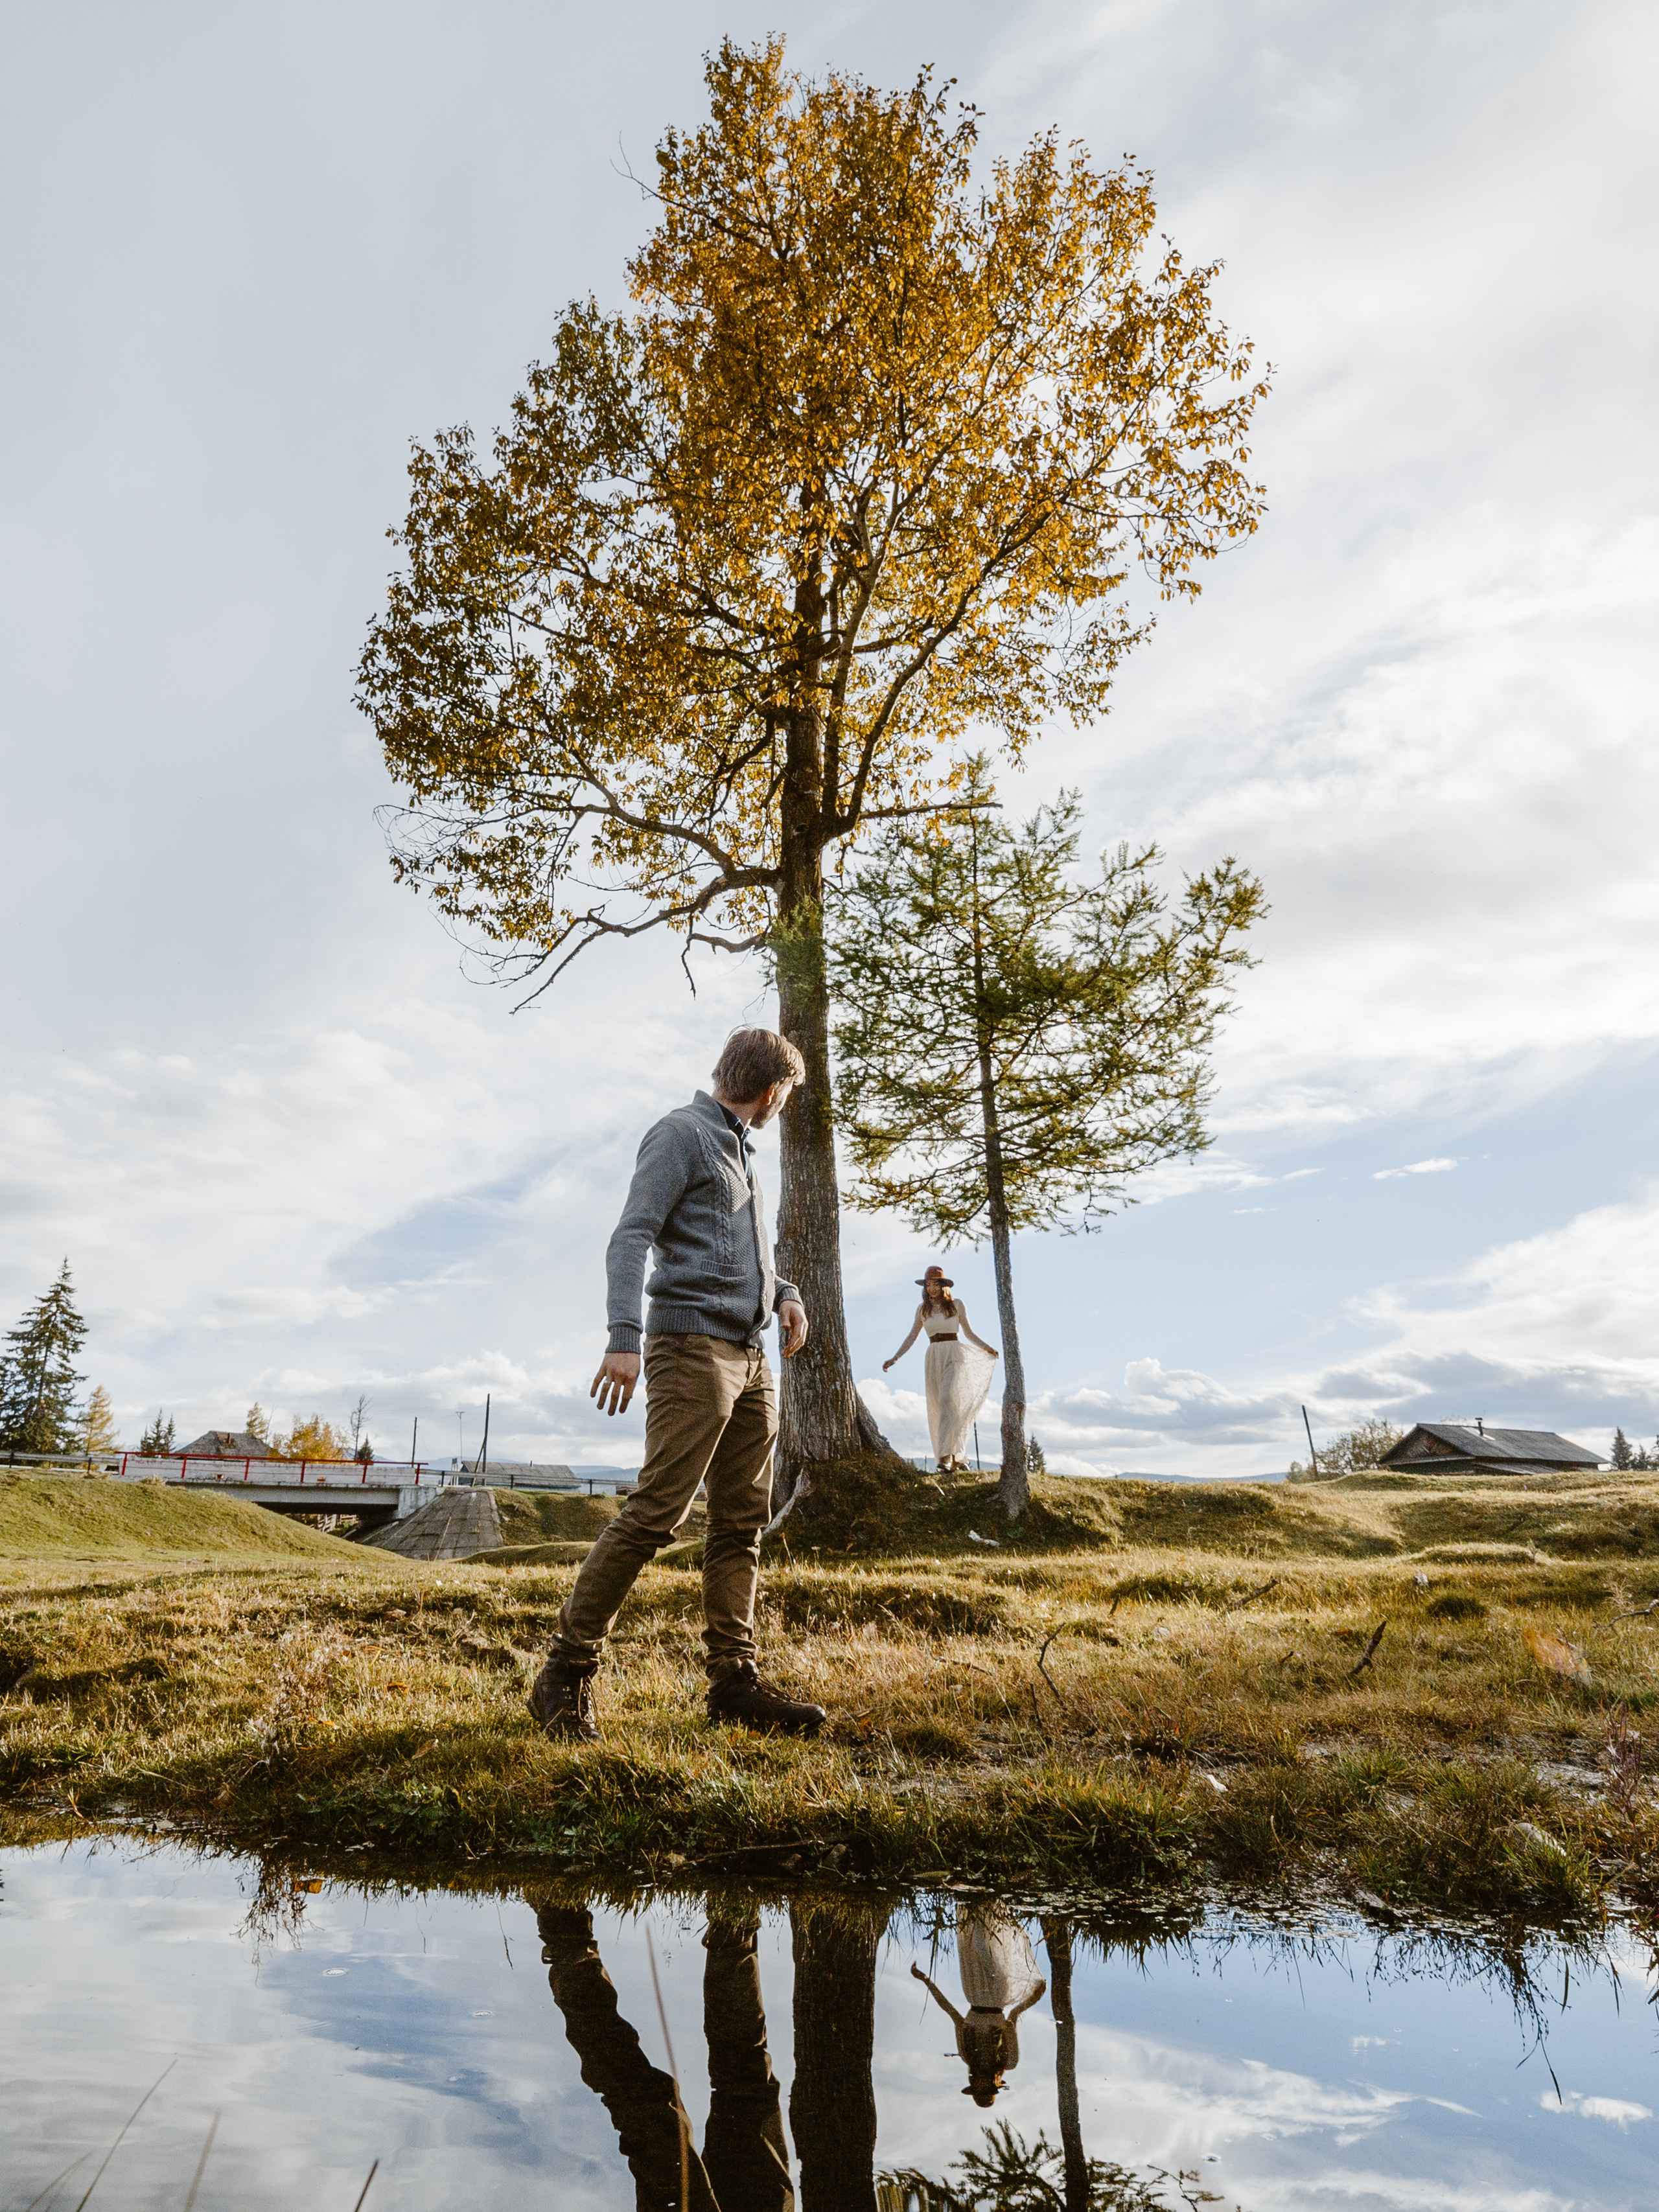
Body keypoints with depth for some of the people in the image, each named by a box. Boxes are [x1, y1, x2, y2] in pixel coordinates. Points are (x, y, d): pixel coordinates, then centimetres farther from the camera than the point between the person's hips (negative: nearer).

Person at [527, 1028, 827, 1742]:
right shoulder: (682, 1133, -3)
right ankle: (567, 1671, -2)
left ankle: (735, 1679, 12)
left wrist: (784, 1293, 11)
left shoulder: (741, 1148, 23)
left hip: (749, 1357, 9)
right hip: (693, 1344, -9)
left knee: (742, 1522, 7)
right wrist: (625, 1337, -24)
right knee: (655, 1513, -12)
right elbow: (632, 1237, -12)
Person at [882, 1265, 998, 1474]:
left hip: (955, 1356, -4)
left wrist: (986, 1348, -2)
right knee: (937, 1407, 0)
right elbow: (912, 1337, 17)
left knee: (947, 1399, -22)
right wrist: (894, 1359, 12)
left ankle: (947, 1456, -27)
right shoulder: (923, 1309, 12)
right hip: (933, 1358, 4)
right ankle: (957, 1457, 8)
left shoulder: (957, 1305, 4)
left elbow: (968, 1333, 11)